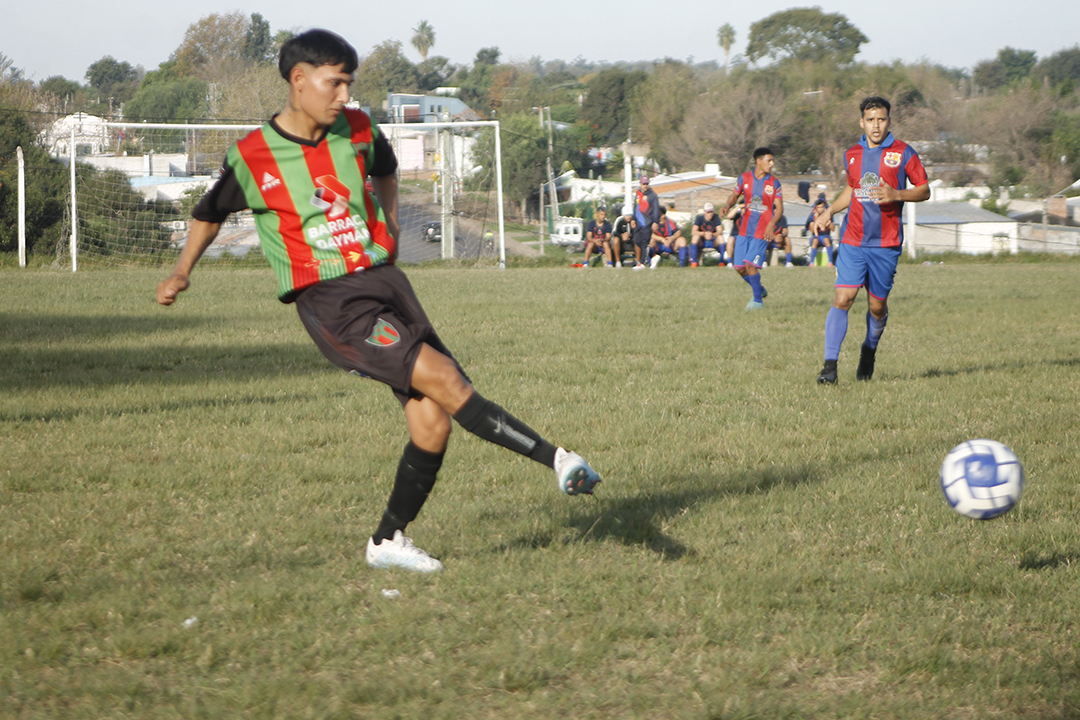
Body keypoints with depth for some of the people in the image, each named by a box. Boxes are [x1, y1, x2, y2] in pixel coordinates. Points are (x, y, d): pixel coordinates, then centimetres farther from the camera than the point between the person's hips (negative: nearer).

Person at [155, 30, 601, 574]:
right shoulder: (252, 159, -5)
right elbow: (210, 213, 14)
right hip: (329, 303, -6)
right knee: (443, 378, -22)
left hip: (384, 281, 6)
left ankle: (388, 541, 15)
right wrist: (181, 272, 10)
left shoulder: (358, 131, 6)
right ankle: (557, 461, -20)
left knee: (431, 423, -2)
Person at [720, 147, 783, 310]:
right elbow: (734, 196, 16)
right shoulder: (744, 178, 2)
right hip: (744, 229, 4)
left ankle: (758, 301, 1)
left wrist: (771, 225, -18)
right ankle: (760, 290, 27)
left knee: (750, 264, -14)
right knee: (739, 267, 2)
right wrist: (728, 207, -7)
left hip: (762, 231, -4)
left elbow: (779, 208, -2)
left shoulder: (774, 183, -3)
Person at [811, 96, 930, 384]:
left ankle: (869, 352, 33)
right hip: (853, 241, 2)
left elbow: (924, 191, 2)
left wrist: (896, 194, -15)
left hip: (886, 244, -2)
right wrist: (828, 213, 13)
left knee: (877, 306, 5)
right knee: (842, 299, -12)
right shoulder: (852, 155, 11)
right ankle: (830, 365, -13)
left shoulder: (903, 153, -1)